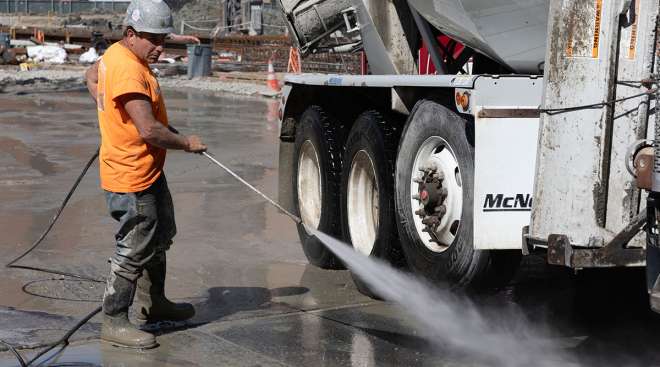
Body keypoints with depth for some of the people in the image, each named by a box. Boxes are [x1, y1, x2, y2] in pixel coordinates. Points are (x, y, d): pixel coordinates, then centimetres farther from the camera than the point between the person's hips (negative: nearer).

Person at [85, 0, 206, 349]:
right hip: (131, 178, -11)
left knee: (159, 237, 23)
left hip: (149, 172, 11)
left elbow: (92, 76, 29)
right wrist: (187, 143, -15)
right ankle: (114, 322, 9)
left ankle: (152, 302, 39)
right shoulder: (128, 70, -26)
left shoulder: (117, 54, 7)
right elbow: (150, 130, -30)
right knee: (133, 251, -2)